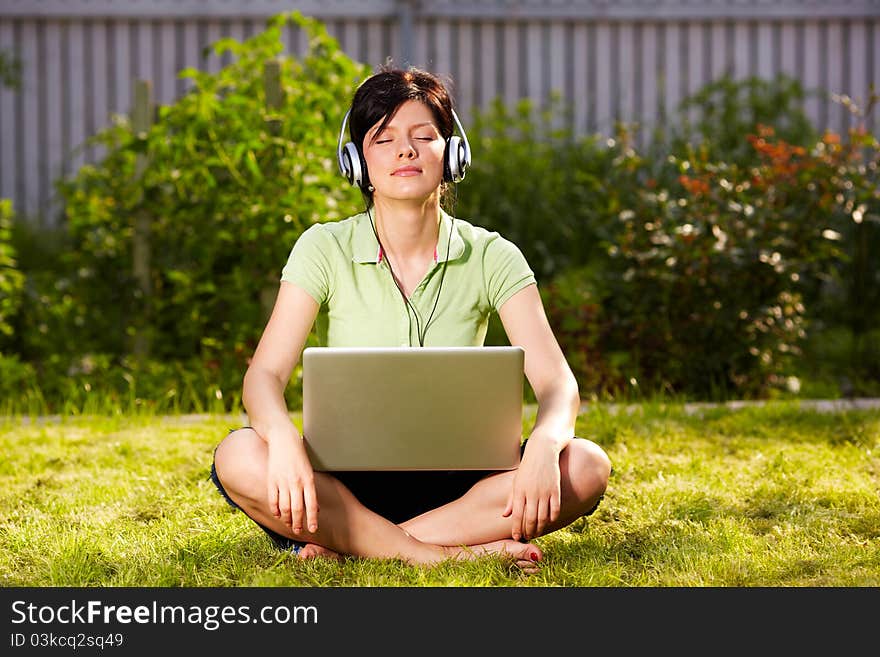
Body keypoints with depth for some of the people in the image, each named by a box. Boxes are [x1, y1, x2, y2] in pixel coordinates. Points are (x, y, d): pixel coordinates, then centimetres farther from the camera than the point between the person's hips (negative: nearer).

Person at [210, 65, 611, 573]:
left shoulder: (491, 258, 0)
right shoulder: (325, 250, -2)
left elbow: (557, 383, -9)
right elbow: (265, 373, -12)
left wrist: (543, 444, -32)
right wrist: (284, 438, -36)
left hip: (452, 483, 2)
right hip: (346, 481, -1)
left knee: (585, 466, -26)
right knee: (240, 458, -30)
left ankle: (344, 543, -25)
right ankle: (434, 553, -30)